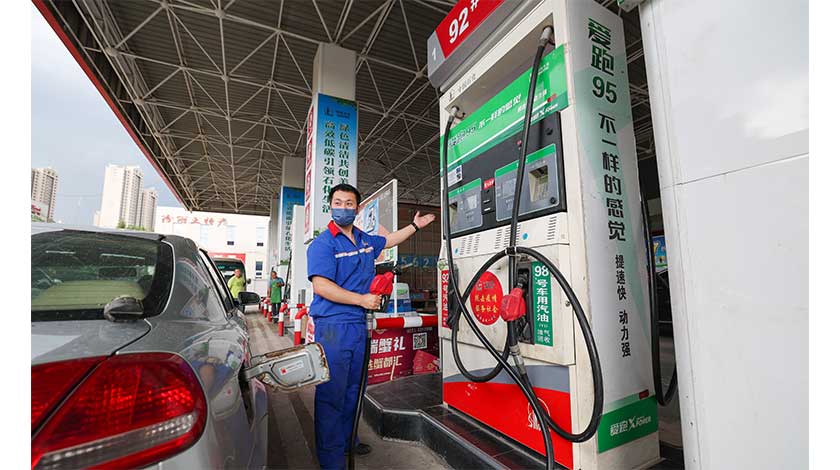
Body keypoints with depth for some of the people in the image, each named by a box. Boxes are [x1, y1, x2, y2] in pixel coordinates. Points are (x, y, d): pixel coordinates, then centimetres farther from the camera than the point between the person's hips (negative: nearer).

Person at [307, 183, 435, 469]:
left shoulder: (366, 241, 11)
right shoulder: (323, 243, -9)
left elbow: (390, 240, 32)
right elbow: (321, 286, -19)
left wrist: (415, 225, 36)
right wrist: (362, 300, -18)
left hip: (359, 325, 7)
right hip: (332, 326, -7)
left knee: (353, 389, 19)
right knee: (332, 393, 0)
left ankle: (347, 441, 37)